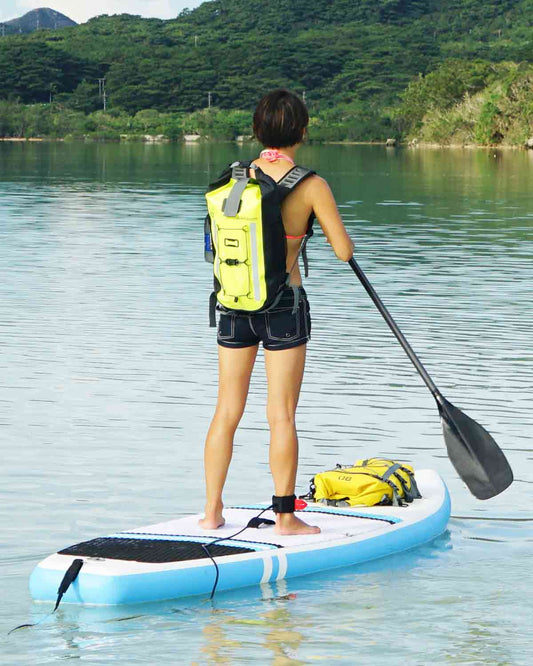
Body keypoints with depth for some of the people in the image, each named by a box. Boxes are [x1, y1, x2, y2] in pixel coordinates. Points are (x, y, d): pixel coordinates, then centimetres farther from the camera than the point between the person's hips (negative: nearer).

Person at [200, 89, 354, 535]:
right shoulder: (311, 186, -12)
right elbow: (344, 251, -8)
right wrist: (331, 224, 12)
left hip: (234, 305, 4)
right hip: (284, 306, -4)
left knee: (227, 412, 11)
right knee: (282, 415, 2)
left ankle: (212, 511, 14)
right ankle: (285, 517, 8)